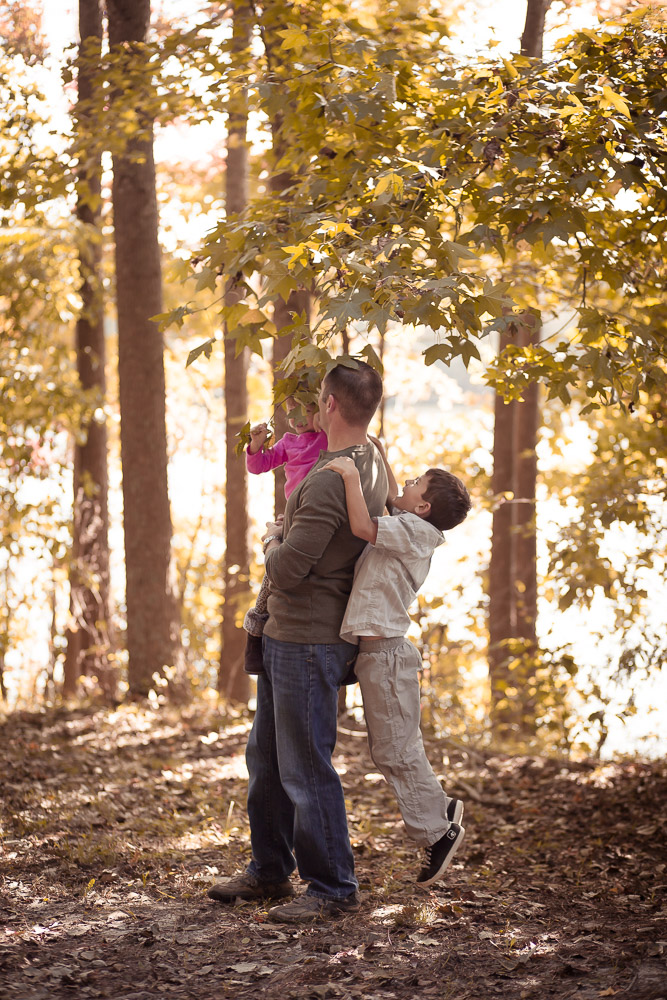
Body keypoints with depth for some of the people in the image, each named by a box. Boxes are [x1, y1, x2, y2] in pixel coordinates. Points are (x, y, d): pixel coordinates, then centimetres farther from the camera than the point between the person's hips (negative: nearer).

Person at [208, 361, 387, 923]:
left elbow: (286, 572, -25)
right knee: (266, 758, 18)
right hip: (286, 637, 10)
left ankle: (334, 889, 7)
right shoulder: (373, 460, 6)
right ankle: (270, 872, 29)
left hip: (309, 641, -10)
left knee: (306, 769, -3)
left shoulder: (330, 482, -25)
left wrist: (273, 541, -3)